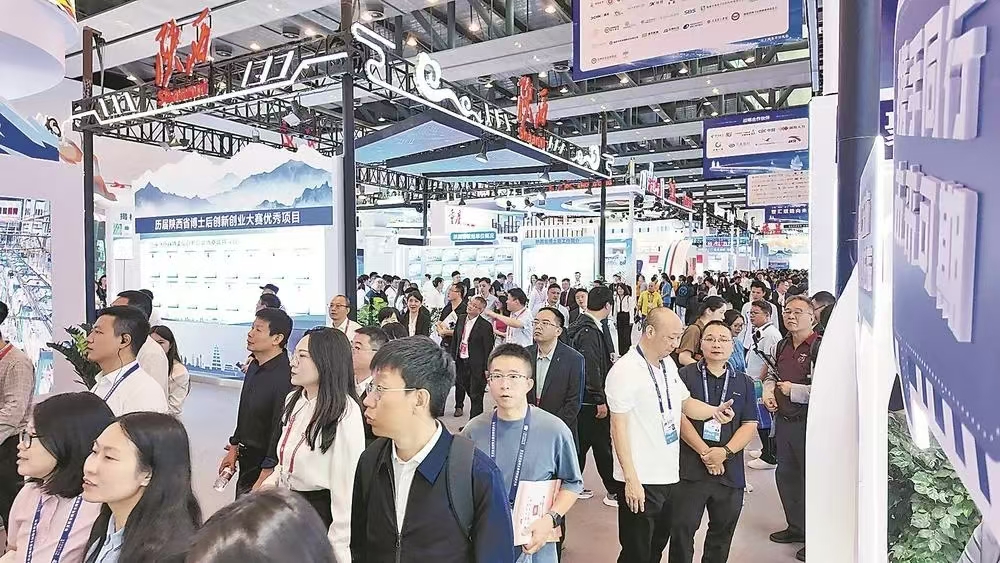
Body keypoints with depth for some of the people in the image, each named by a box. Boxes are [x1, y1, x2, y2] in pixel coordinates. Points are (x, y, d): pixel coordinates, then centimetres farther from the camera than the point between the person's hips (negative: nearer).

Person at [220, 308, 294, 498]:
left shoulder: (285, 377, -26)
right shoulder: (254, 366, 4)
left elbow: (281, 430, -24)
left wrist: (264, 479, -21)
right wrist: (234, 447, 18)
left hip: (266, 464, -9)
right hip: (247, 460, 9)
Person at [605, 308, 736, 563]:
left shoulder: (669, 365, 8)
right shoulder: (625, 370, -17)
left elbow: (685, 403, 18)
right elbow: (619, 426, -17)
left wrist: (713, 411, -3)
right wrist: (631, 479, -18)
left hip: (668, 475, 8)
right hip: (640, 480, -8)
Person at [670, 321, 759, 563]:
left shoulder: (744, 383, 10)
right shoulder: (685, 376, -1)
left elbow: (750, 425, 3)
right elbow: (679, 416, -8)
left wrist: (725, 451, -12)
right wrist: (705, 452, -13)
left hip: (731, 472, 3)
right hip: (689, 470, -3)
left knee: (722, 532, 16)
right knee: (682, 530, 3)